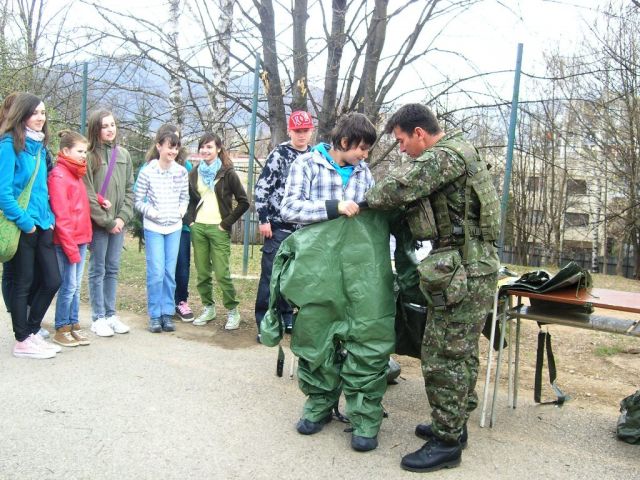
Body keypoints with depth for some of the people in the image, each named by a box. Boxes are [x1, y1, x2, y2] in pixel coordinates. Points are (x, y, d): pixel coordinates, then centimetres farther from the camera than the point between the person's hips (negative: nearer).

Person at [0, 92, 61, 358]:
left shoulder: (39, 145, 12)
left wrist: (49, 217, 7)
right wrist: (25, 222, -15)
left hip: (41, 224, 7)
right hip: (22, 226, -7)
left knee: (52, 280, 9)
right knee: (22, 284, 4)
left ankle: (32, 332, 26)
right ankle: (22, 341, 18)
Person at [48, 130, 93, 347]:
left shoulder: (76, 173, 15)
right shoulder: (58, 176, -11)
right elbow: (61, 216, -16)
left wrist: (85, 237, 8)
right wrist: (70, 246, -17)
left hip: (81, 239, 8)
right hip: (67, 241, -8)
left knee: (75, 285, 12)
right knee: (69, 286, -2)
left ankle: (73, 325, 19)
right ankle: (61, 330, 9)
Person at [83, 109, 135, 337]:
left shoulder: (124, 155, 9)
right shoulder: (89, 156, -7)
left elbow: (129, 189, 9)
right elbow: (88, 195, -10)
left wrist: (122, 217, -3)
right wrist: (107, 221, -11)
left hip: (118, 222, 5)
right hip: (98, 223, -5)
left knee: (112, 270, 11)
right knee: (98, 270, 3)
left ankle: (110, 314, 20)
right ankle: (98, 318, 11)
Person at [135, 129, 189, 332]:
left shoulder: (181, 171, 0)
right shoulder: (147, 172, -9)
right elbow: (139, 201, -4)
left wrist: (182, 209, -6)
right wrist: (153, 213, -16)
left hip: (174, 228, 3)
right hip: (153, 228, -3)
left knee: (170, 272, 8)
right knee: (156, 273, -4)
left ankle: (167, 313, 18)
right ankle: (154, 315, 9)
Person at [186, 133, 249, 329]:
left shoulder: (227, 173, -4)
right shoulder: (194, 173, 11)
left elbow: (243, 202, -5)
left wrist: (227, 223, -7)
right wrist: (190, 220, 8)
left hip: (218, 229, -5)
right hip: (198, 227, 5)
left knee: (222, 273, -8)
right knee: (202, 272, 7)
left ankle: (233, 311, 5)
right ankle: (208, 308, 21)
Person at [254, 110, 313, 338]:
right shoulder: (279, 154, -4)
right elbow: (262, 187, -7)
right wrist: (263, 219, -12)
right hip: (279, 225, -5)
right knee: (271, 273, -2)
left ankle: (286, 317, 24)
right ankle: (264, 322, 6)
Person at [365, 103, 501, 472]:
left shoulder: (446, 155, -16)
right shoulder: (455, 153, 19)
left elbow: (398, 188, -22)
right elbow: (415, 187, 19)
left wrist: (367, 200, -3)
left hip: (465, 272, -11)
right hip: (472, 267, 11)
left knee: (445, 357, -4)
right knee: (460, 352, 18)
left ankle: (446, 443, 7)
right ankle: (454, 425, 31)